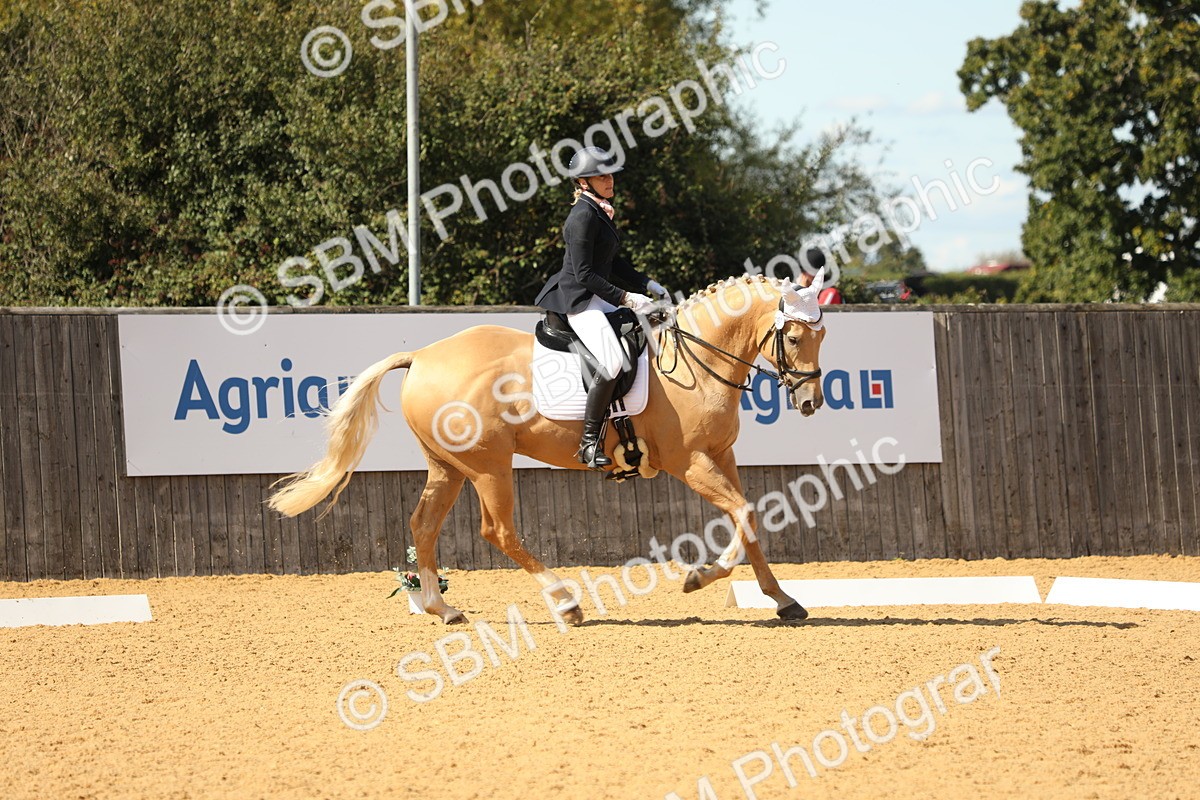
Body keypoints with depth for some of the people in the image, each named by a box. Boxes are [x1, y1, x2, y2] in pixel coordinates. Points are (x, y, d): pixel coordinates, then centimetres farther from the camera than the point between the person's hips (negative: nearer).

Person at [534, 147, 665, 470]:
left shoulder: (601, 212, 15)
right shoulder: (583, 216, -15)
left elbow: (613, 262, 24)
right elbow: (584, 274, -20)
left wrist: (646, 284, 14)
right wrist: (625, 298, -19)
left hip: (599, 298, 11)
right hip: (579, 299, -11)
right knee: (613, 360, -29)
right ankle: (589, 442, -25)